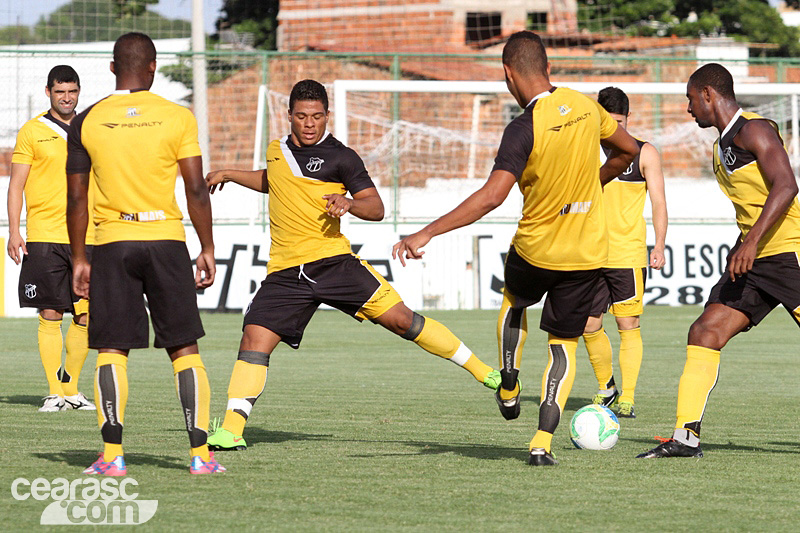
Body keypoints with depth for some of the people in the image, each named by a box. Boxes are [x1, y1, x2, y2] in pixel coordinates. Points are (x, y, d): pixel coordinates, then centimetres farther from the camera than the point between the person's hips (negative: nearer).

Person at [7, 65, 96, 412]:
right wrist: (14, 232, -7)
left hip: (85, 237, 4)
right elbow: (16, 185, 2)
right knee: (50, 314, -5)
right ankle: (54, 393, 0)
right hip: (44, 237, -4)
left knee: (85, 316, 1)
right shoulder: (32, 132, 2)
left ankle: (70, 387, 13)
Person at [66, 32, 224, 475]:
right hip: (166, 240, 0)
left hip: (110, 244, 0)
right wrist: (207, 249, 6)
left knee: (111, 349, 4)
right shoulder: (177, 117, -2)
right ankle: (200, 452, 1)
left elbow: (76, 198, 3)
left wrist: (79, 259, 11)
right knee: (184, 347, 6)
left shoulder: (86, 122, 2)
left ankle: (112, 455, -5)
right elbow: (196, 190, -3)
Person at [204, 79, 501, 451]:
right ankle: (231, 430, -8)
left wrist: (349, 203, -24)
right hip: (285, 274, 3)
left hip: (333, 262, -3)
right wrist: (228, 175, 32)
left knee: (400, 319, -8)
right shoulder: (277, 150, 14)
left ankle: (480, 370, 4)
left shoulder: (340, 157, -2)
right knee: (254, 338, -13)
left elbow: (376, 208, -5)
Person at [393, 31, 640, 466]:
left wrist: (427, 233, -33)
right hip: (588, 251, 4)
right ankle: (543, 442, -1)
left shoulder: (524, 129, -22)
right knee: (564, 343, 12)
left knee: (514, 302, 32)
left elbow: (491, 196, -31)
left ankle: (509, 390, 37)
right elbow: (628, 152, 13)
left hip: (535, 249, -4)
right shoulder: (586, 106, -4)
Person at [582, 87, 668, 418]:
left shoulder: (644, 153, 2)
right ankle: (605, 388, 23)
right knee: (589, 326, 4)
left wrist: (659, 245, -11)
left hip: (628, 253, -3)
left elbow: (658, 202, 0)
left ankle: (627, 398, -5)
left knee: (628, 325, -6)